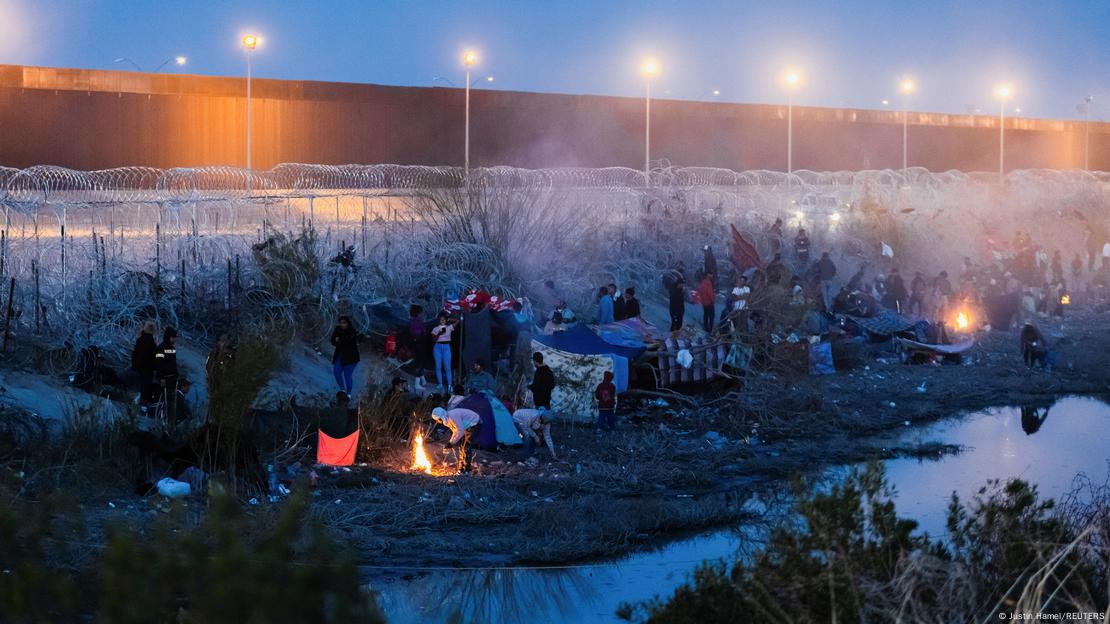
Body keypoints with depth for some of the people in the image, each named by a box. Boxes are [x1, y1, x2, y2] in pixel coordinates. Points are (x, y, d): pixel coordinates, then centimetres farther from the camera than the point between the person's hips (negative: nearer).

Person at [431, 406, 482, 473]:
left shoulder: (453, 416, -30)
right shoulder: (447, 419, 1)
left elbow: (461, 431, -31)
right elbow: (456, 431, 14)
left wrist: (451, 443, -24)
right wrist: (450, 442, 3)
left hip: (475, 424, -10)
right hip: (468, 426, 10)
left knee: (466, 446, -13)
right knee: (462, 446, 9)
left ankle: (467, 469, -8)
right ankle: (461, 468, 16)